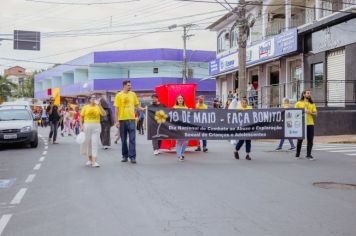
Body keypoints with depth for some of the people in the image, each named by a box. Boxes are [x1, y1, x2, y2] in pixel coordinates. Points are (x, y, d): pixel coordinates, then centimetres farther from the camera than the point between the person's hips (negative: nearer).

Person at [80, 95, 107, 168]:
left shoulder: (98, 107, 4)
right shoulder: (85, 107, 5)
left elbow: (104, 114, -11)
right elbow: (81, 117, 6)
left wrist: (99, 105, -15)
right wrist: (81, 126, -5)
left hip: (96, 127, -1)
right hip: (87, 126, 1)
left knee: (95, 143, -7)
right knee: (87, 143, 9)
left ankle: (94, 161, -10)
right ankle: (89, 159, 26)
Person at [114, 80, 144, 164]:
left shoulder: (133, 94, 6)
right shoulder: (119, 95, 0)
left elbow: (137, 105, 12)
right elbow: (116, 108, 0)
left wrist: (143, 109, -9)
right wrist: (117, 121, -3)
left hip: (131, 119, 1)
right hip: (122, 119, -1)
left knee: (132, 139, -5)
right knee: (123, 139, 9)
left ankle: (132, 156, -4)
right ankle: (125, 156, 20)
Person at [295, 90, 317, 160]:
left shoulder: (312, 104, 11)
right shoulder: (298, 103, 3)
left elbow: (315, 114, 6)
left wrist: (310, 112, -11)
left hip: (310, 124, 2)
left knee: (310, 140, -4)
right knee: (300, 140, 8)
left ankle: (308, 155, 1)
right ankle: (297, 154, 23)